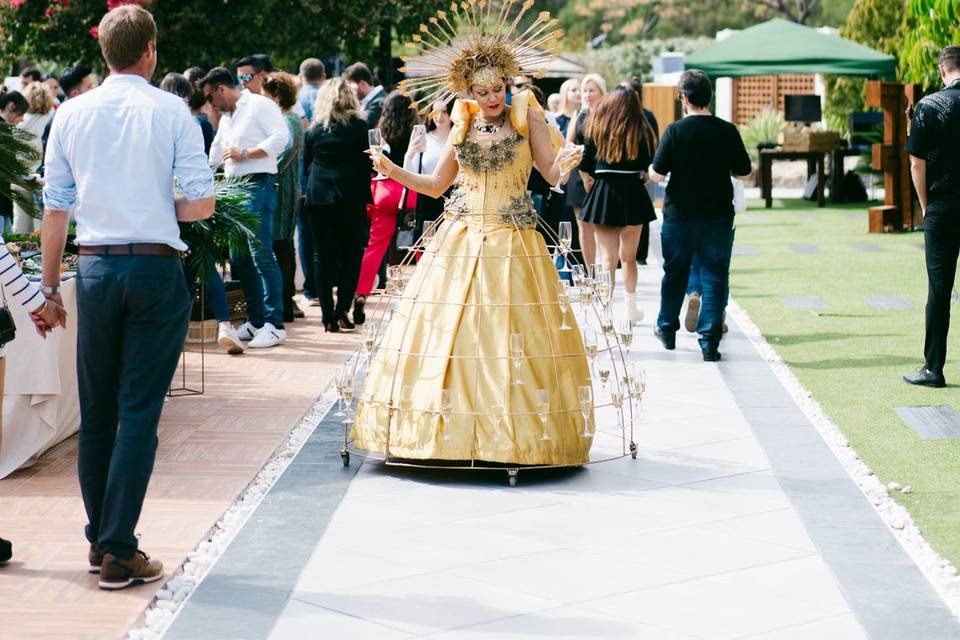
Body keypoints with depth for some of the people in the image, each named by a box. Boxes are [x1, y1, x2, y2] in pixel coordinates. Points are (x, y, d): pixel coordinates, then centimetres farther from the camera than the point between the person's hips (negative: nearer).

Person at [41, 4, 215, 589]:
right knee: (140, 412, -1)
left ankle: (99, 538, 23)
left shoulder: (72, 113, 3)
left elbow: (56, 207, 6)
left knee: (97, 411, 13)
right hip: (157, 269, -3)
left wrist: (49, 281, 14)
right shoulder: (172, 112, -4)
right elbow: (202, 202, -8)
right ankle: (120, 552, -4)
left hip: (96, 268, 3)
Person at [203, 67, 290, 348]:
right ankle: (255, 321, 15)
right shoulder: (226, 117, 25)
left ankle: (274, 325, -12)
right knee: (240, 258, 8)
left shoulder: (259, 105, -2)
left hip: (258, 185, -9)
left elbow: (281, 137, -14)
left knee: (261, 254, -13)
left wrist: (245, 153, -13)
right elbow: (215, 155, 32)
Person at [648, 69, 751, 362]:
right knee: (714, 277, 3)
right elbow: (744, 172, 3)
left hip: (680, 215, 0)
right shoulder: (727, 131, -6)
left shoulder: (675, 130, -11)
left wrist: (652, 169, 11)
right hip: (718, 216, 0)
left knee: (675, 274, 16)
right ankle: (709, 342, -3)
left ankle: (667, 330, 31)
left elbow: (657, 174, -11)